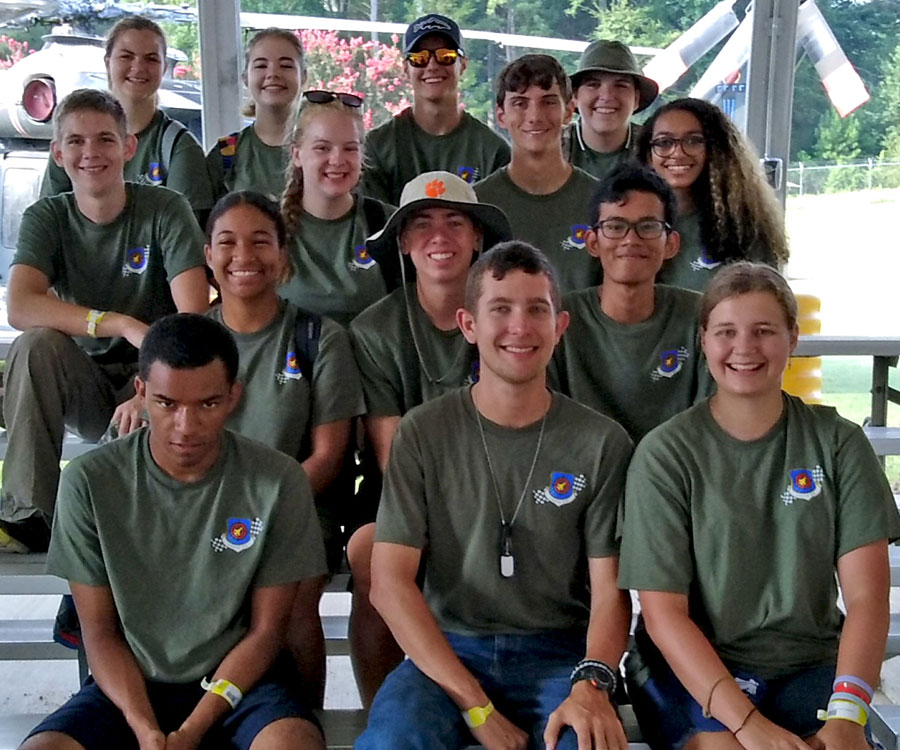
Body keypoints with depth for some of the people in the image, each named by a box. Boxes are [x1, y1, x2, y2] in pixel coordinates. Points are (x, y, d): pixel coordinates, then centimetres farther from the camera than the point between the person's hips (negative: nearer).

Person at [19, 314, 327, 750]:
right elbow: (100, 632, -2)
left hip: (240, 681, -1)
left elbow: (265, 631, -4)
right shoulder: (89, 482, -6)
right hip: (129, 686, 1)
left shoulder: (279, 482, -9)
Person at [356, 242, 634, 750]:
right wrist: (475, 705, -15)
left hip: (560, 655, 0)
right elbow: (390, 583, -6)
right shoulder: (423, 433, 0)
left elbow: (609, 590, 0)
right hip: (446, 651, 0)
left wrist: (592, 684, -21)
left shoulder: (602, 443, 2)